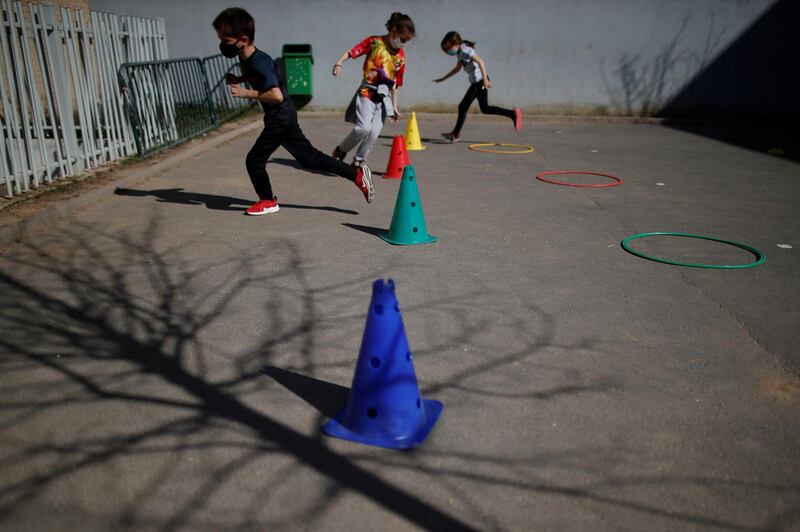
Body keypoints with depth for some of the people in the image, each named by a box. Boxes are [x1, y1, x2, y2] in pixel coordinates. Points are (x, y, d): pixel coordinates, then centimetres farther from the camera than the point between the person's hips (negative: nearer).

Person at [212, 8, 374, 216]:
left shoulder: (259, 63, -25)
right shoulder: (246, 58, 4)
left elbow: (276, 95, -34)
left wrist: (246, 93, -28)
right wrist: (238, 79, 9)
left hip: (279, 119, -10)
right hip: (283, 117, 10)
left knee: (254, 160, 4)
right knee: (308, 156, 12)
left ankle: (267, 201, 26)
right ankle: (357, 175, 11)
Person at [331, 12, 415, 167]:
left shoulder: (401, 57, 10)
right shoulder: (374, 42, -2)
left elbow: (395, 84, 15)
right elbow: (351, 52, -9)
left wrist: (394, 107, 16)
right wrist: (338, 63, -27)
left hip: (384, 97, 5)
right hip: (367, 92, -4)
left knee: (374, 133, -6)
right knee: (364, 127, -21)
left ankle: (358, 162, 13)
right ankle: (340, 151, 3)